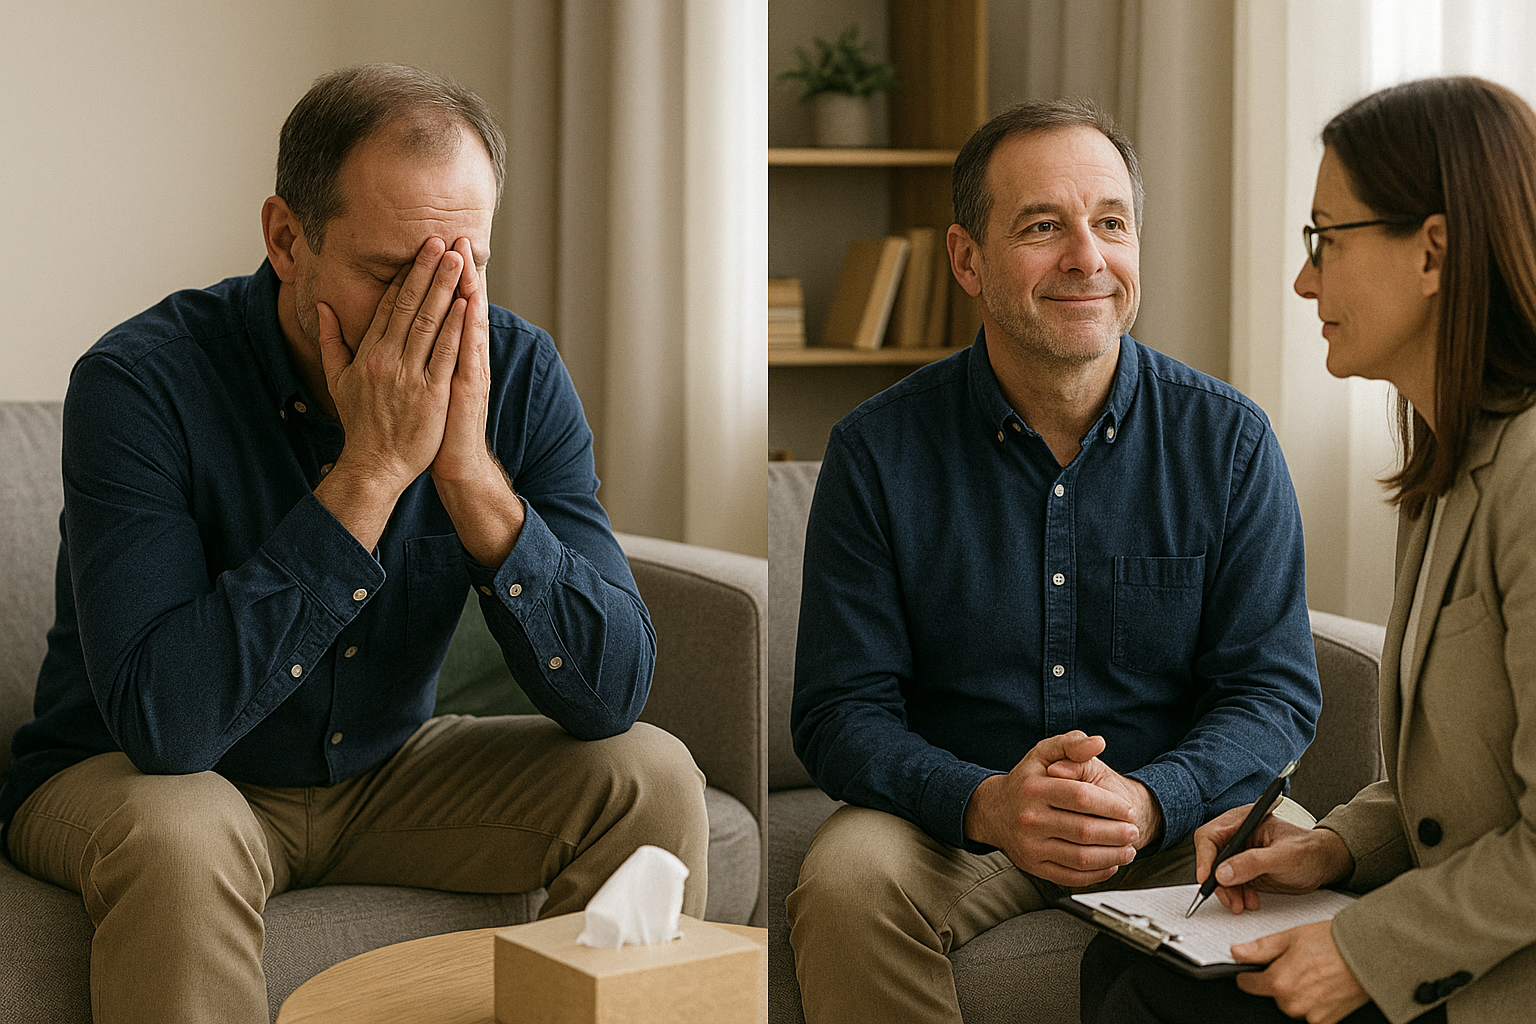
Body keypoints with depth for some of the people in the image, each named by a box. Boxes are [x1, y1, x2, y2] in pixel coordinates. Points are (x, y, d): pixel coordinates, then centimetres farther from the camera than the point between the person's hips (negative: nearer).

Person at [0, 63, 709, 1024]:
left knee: (651, 781, -14)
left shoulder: (515, 371, -12)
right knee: (179, 837, -36)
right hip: (129, 778, -4)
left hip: (385, 769, 4)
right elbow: (162, 721, -35)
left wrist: (469, 471, -31)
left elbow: (614, 691, -17)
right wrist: (370, 471, -35)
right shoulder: (139, 383, -24)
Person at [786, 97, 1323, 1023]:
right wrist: (984, 804, -27)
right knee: (846, 878, -30)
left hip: (1180, 816, 0)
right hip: (953, 824, 0)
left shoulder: (1230, 438, -2)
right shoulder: (878, 451, -5)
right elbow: (841, 709, -6)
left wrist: (1148, 801, -25)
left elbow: (1276, 689, -4)